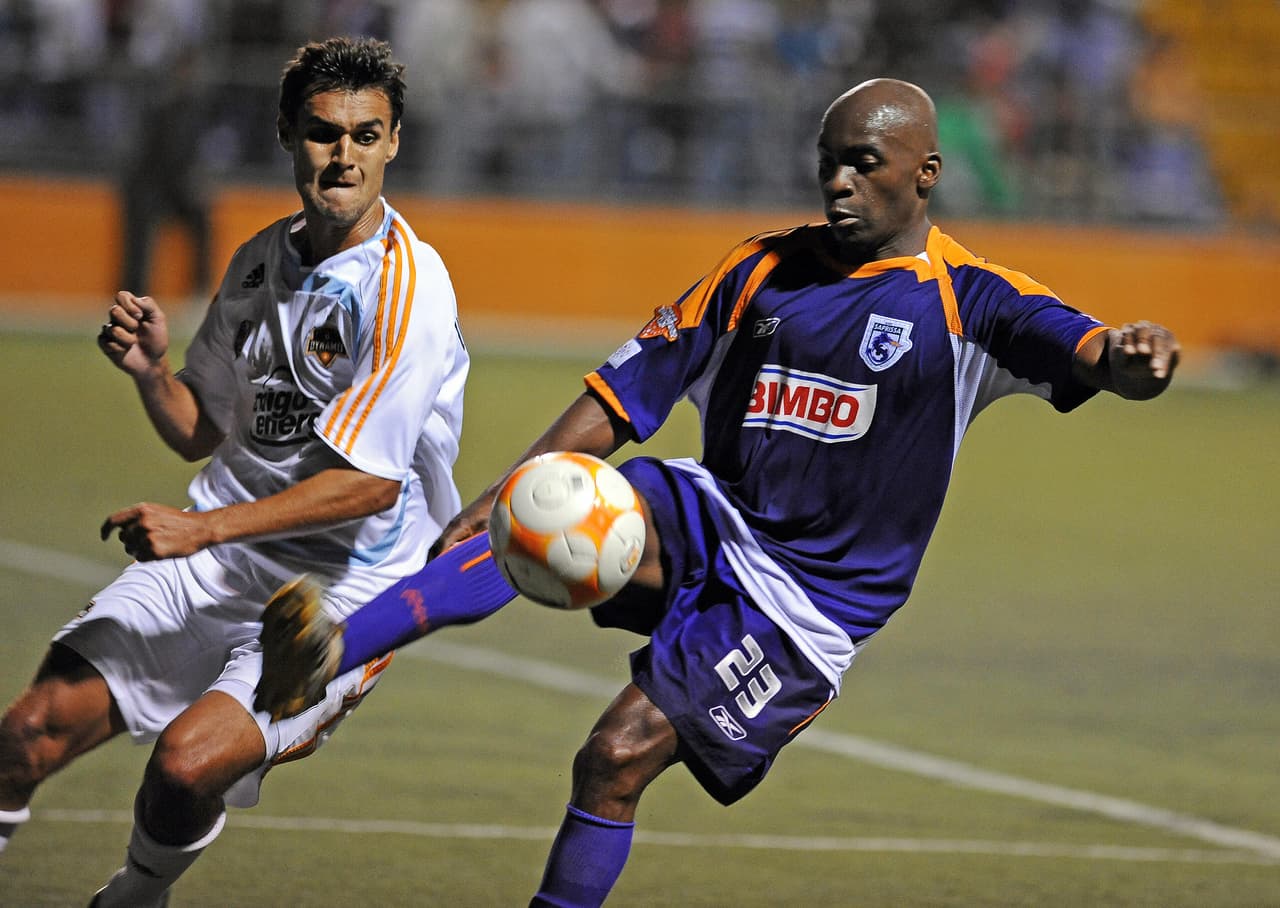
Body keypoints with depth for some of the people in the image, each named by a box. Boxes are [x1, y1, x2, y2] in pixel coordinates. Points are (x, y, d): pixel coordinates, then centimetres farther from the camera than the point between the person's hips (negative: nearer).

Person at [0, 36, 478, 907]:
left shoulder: (406, 286, -16)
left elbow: (371, 479, -20)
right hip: (214, 564, 6)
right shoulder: (261, 261, 8)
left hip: (341, 589, -6)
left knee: (190, 760, -27)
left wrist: (204, 528, -23)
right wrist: (152, 369, -7)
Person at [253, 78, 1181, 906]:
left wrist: (1127, 357, -45)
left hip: (808, 600, -4)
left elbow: (1093, 356, -19)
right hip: (710, 524, 4)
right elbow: (625, 392, 10)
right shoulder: (761, 270, 9)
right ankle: (329, 652, -42)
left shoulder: (970, 302, -4)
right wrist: (506, 490, -3)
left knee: (618, 759, -16)